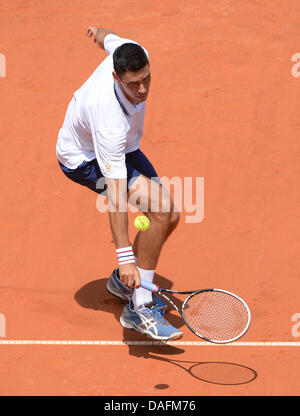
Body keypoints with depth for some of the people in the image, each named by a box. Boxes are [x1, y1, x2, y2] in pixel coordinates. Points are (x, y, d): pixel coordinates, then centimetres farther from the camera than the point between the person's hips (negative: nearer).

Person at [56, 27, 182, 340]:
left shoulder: (137, 54, -24)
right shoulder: (111, 121, -42)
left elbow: (107, 37, 2)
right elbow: (116, 191, -42)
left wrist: (98, 33, 29)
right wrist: (124, 256, -42)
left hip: (121, 147, 8)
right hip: (84, 159, -8)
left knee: (169, 217, 4)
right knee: (161, 211, -26)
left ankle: (123, 280, 26)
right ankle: (141, 308, -19)